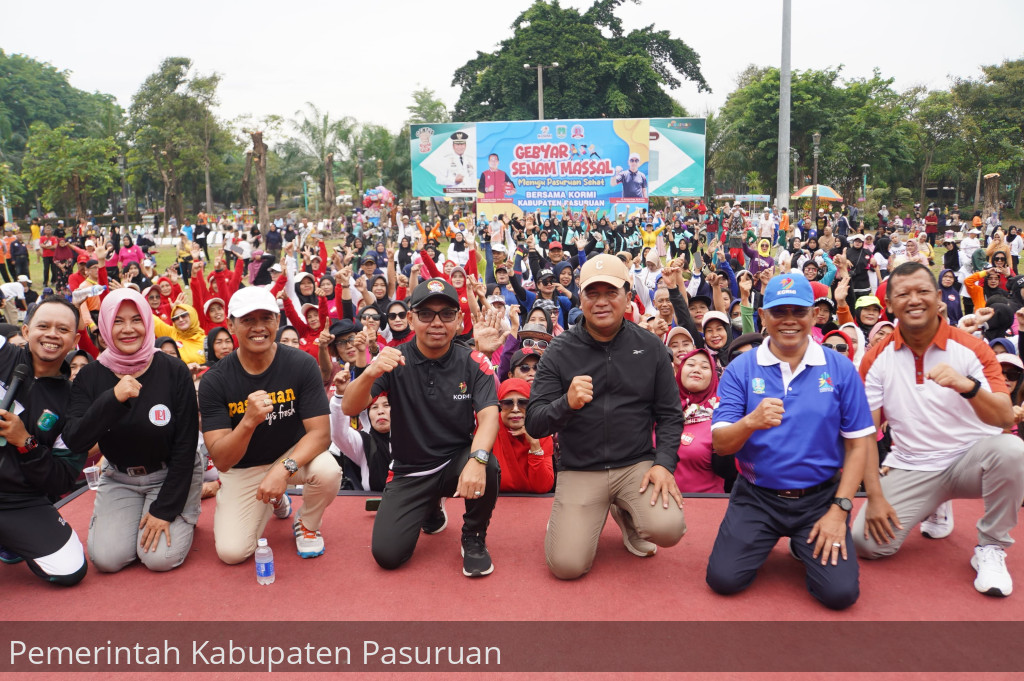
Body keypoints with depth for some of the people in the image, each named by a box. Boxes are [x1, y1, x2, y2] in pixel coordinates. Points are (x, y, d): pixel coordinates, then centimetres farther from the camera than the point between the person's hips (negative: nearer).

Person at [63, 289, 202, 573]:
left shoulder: (174, 371, -14)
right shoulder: (90, 376, -6)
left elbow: (185, 445, -13)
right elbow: (75, 441, -18)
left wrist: (165, 509, -15)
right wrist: (113, 399, -34)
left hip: (172, 475, -2)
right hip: (119, 478, 3)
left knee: (161, 558, -17)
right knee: (106, 558, -13)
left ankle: (184, 515, 14)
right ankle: (134, 520, 17)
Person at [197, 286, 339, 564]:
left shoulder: (301, 364, -18)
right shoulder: (215, 380, -17)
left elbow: (320, 432, -20)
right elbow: (221, 461, -21)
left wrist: (283, 468, -37)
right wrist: (248, 422, -42)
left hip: (293, 454, -1)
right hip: (243, 467, 1)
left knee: (328, 471, -33)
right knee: (231, 552, -13)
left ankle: (307, 526, 3)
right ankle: (273, 501, 22)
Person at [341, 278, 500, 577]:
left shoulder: (473, 363, -8)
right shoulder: (395, 361, -7)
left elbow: (489, 416, -21)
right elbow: (349, 408, -16)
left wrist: (476, 459, -42)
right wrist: (370, 374, -39)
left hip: (456, 461, -1)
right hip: (409, 471, 1)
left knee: (488, 467, -35)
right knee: (386, 554, -13)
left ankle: (474, 539, -3)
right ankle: (431, 509, 22)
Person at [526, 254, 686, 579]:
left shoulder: (650, 347, 3)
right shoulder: (560, 352, -3)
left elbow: (670, 415, 6)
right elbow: (534, 424, -6)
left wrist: (664, 463, -10)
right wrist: (566, 403, -27)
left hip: (637, 464, 1)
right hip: (579, 470, -1)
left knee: (668, 529, -25)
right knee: (567, 565, -15)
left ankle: (625, 515, 11)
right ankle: (571, 518, 21)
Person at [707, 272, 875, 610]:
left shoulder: (840, 369, -3)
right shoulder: (740, 369, -4)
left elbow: (859, 444, -1)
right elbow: (720, 444, -10)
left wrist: (839, 509, -8)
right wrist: (750, 422, -32)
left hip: (819, 497, 0)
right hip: (756, 496, 0)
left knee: (841, 592, -13)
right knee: (723, 579, -11)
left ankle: (805, 545, 19)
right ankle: (766, 539, 21)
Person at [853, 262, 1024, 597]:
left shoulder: (971, 348, -9)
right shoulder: (877, 359, -4)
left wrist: (968, 386, -39)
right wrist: (874, 496, -12)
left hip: (970, 460, -1)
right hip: (910, 469, 2)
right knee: (867, 542, -16)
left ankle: (990, 549, -9)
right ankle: (934, 508, 19)